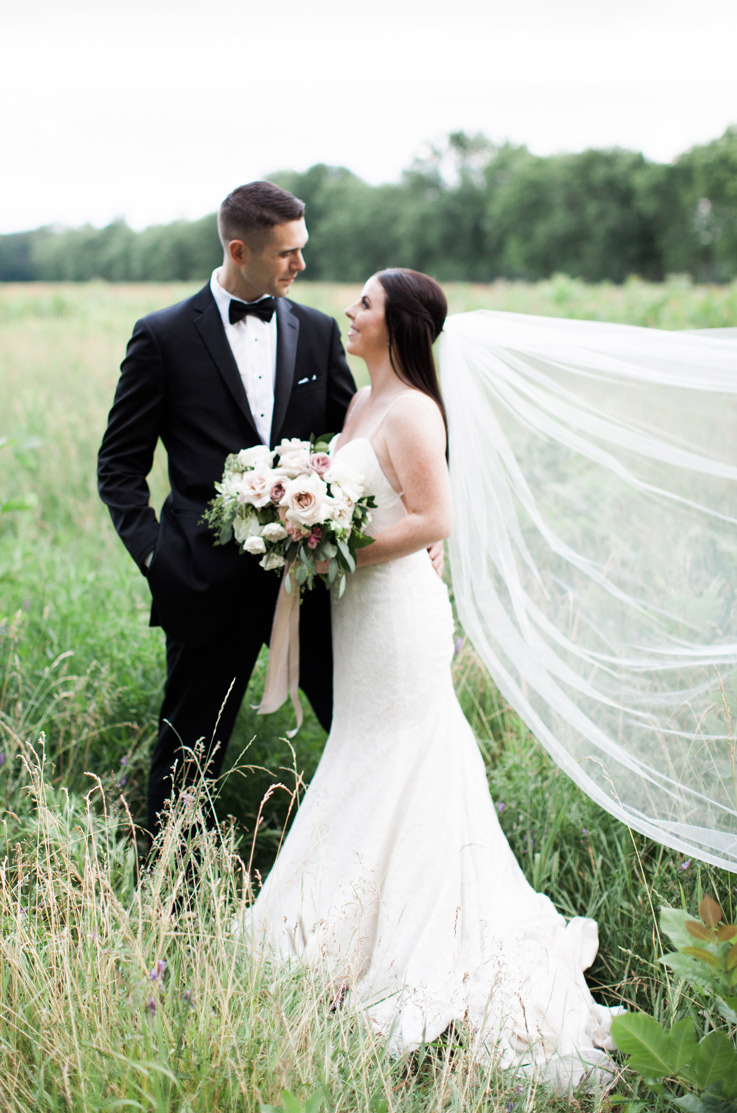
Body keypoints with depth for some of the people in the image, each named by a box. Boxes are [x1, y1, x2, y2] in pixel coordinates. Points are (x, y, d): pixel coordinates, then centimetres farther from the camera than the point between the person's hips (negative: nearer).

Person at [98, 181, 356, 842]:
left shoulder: (318, 331, 9)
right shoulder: (164, 336, -1)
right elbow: (119, 465, 3)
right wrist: (154, 555, -8)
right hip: (211, 581, -3)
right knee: (190, 751, 9)